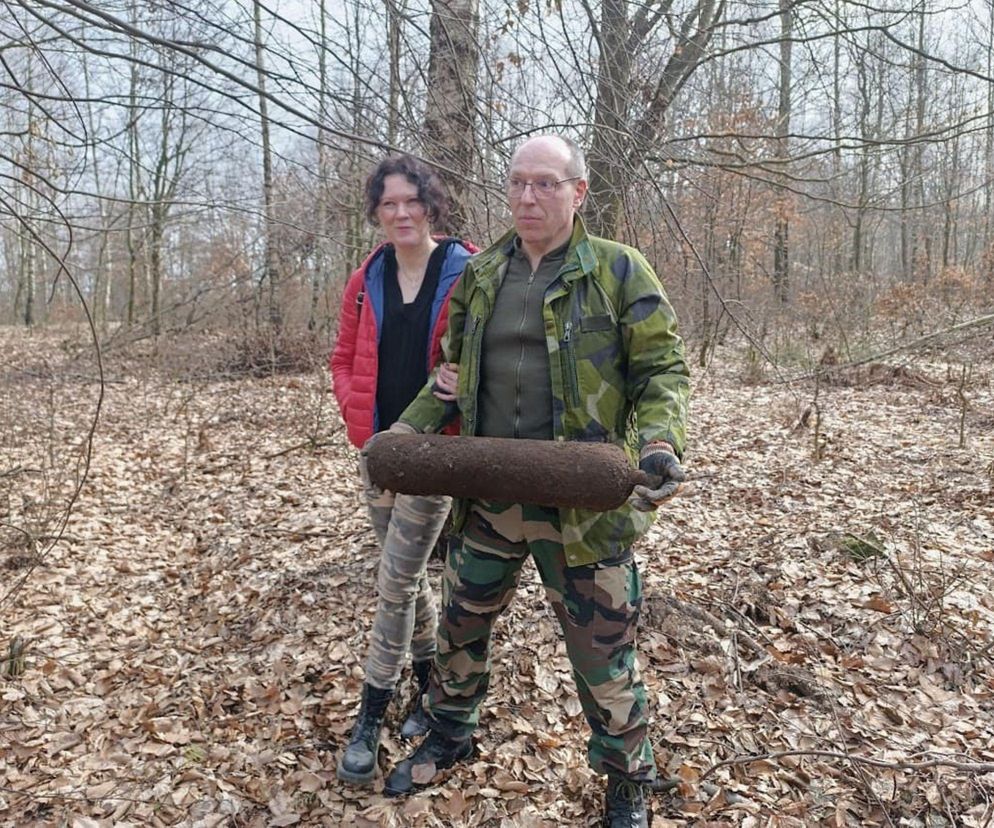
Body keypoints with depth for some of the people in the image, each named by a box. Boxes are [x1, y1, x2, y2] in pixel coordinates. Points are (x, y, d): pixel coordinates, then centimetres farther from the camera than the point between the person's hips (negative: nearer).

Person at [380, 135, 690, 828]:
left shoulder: (619, 271, -4)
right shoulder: (482, 275, 9)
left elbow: (663, 370, -4)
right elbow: (455, 372, 17)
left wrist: (660, 441, -21)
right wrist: (407, 432, 5)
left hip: (583, 504, -4)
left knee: (602, 645, 8)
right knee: (462, 620, 19)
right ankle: (451, 733, 47)